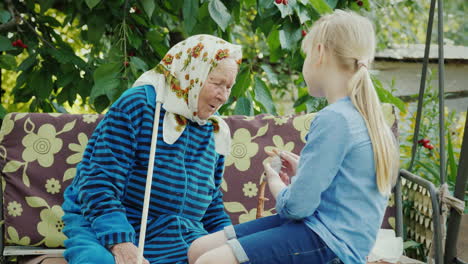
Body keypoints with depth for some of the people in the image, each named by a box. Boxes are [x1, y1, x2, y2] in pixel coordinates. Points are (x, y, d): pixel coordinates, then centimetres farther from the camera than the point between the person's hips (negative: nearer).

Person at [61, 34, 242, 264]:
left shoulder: (214, 133, 12)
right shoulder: (137, 105, -10)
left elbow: (212, 205, 21)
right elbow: (99, 187, -17)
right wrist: (122, 245, -29)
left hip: (181, 243, 5)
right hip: (107, 234, -5)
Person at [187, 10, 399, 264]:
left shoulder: (334, 119, -18)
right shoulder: (363, 115, 12)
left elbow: (296, 206, -18)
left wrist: (275, 184, 2)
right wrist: (302, 173, 15)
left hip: (330, 242, -10)